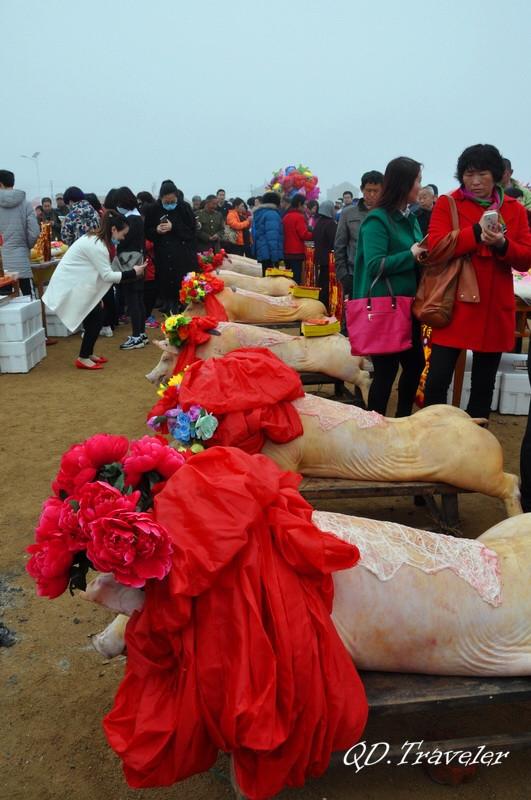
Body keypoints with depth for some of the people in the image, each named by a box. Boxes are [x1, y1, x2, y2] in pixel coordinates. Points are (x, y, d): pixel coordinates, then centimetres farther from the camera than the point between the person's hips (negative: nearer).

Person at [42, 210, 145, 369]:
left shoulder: (96, 239, 7)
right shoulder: (96, 245, -24)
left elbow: (101, 272, 7)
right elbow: (107, 275, -23)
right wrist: (133, 272, -17)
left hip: (76, 282, 9)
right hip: (69, 285, -9)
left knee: (97, 315, 7)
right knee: (95, 317, -7)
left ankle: (88, 354, 19)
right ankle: (83, 359, 1)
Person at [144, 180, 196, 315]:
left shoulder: (185, 208, -3)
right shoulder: (153, 210, 2)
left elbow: (192, 231, -5)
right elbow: (147, 233, 9)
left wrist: (173, 227, -16)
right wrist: (156, 230, -12)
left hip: (184, 259, -2)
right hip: (163, 258, 2)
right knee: (166, 288, 4)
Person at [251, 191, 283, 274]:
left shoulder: (258, 213, 18)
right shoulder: (272, 214, -11)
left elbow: (256, 234, 23)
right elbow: (273, 236, -20)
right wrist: (275, 257, -22)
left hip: (261, 252, 10)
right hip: (270, 253, -9)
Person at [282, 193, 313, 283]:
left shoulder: (285, 216, 13)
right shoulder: (299, 217, -11)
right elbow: (304, 235, -16)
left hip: (286, 253, 8)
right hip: (297, 253, -8)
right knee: (296, 279, -8)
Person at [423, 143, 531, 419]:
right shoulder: (447, 204, 1)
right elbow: (435, 246, -12)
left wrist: (502, 244, -15)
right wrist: (476, 232, -20)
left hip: (495, 309, 3)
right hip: (454, 305, -3)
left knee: (484, 384, 12)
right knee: (437, 379, -4)